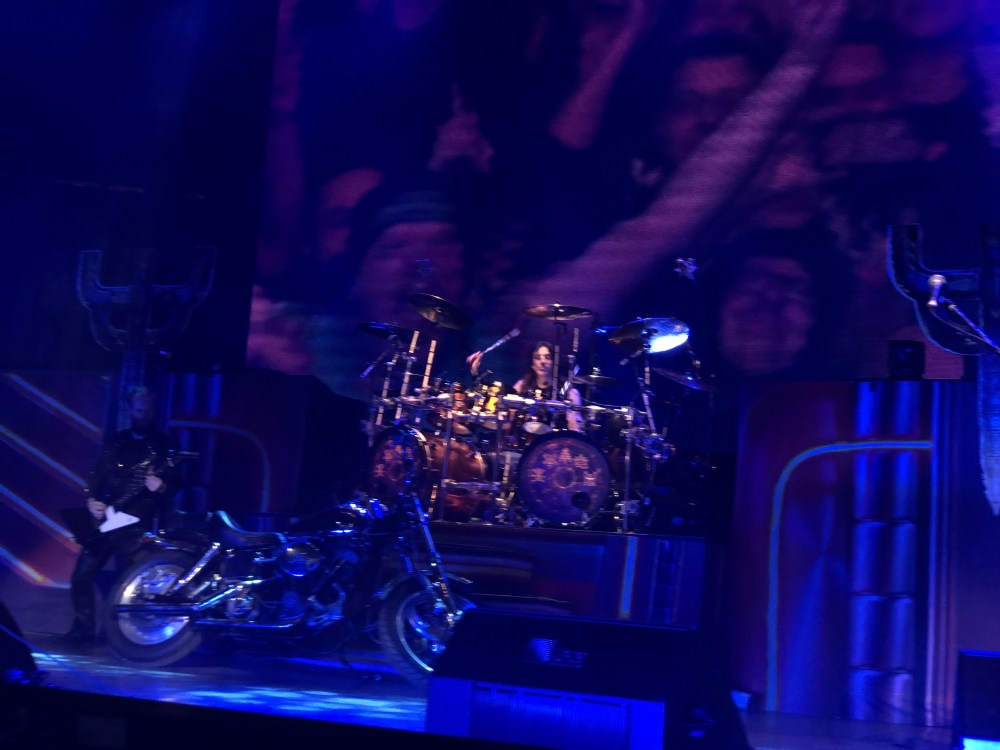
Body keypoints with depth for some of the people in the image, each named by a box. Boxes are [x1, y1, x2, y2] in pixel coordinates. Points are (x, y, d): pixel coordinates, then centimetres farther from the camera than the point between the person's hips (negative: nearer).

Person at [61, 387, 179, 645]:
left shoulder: (164, 445, 2)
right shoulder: (117, 440, 13)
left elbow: (175, 483, -1)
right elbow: (98, 473, 13)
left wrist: (161, 486, -22)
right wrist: (91, 500, -4)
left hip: (136, 525, -4)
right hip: (104, 521, 4)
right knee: (81, 577, 5)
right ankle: (83, 629, 18)